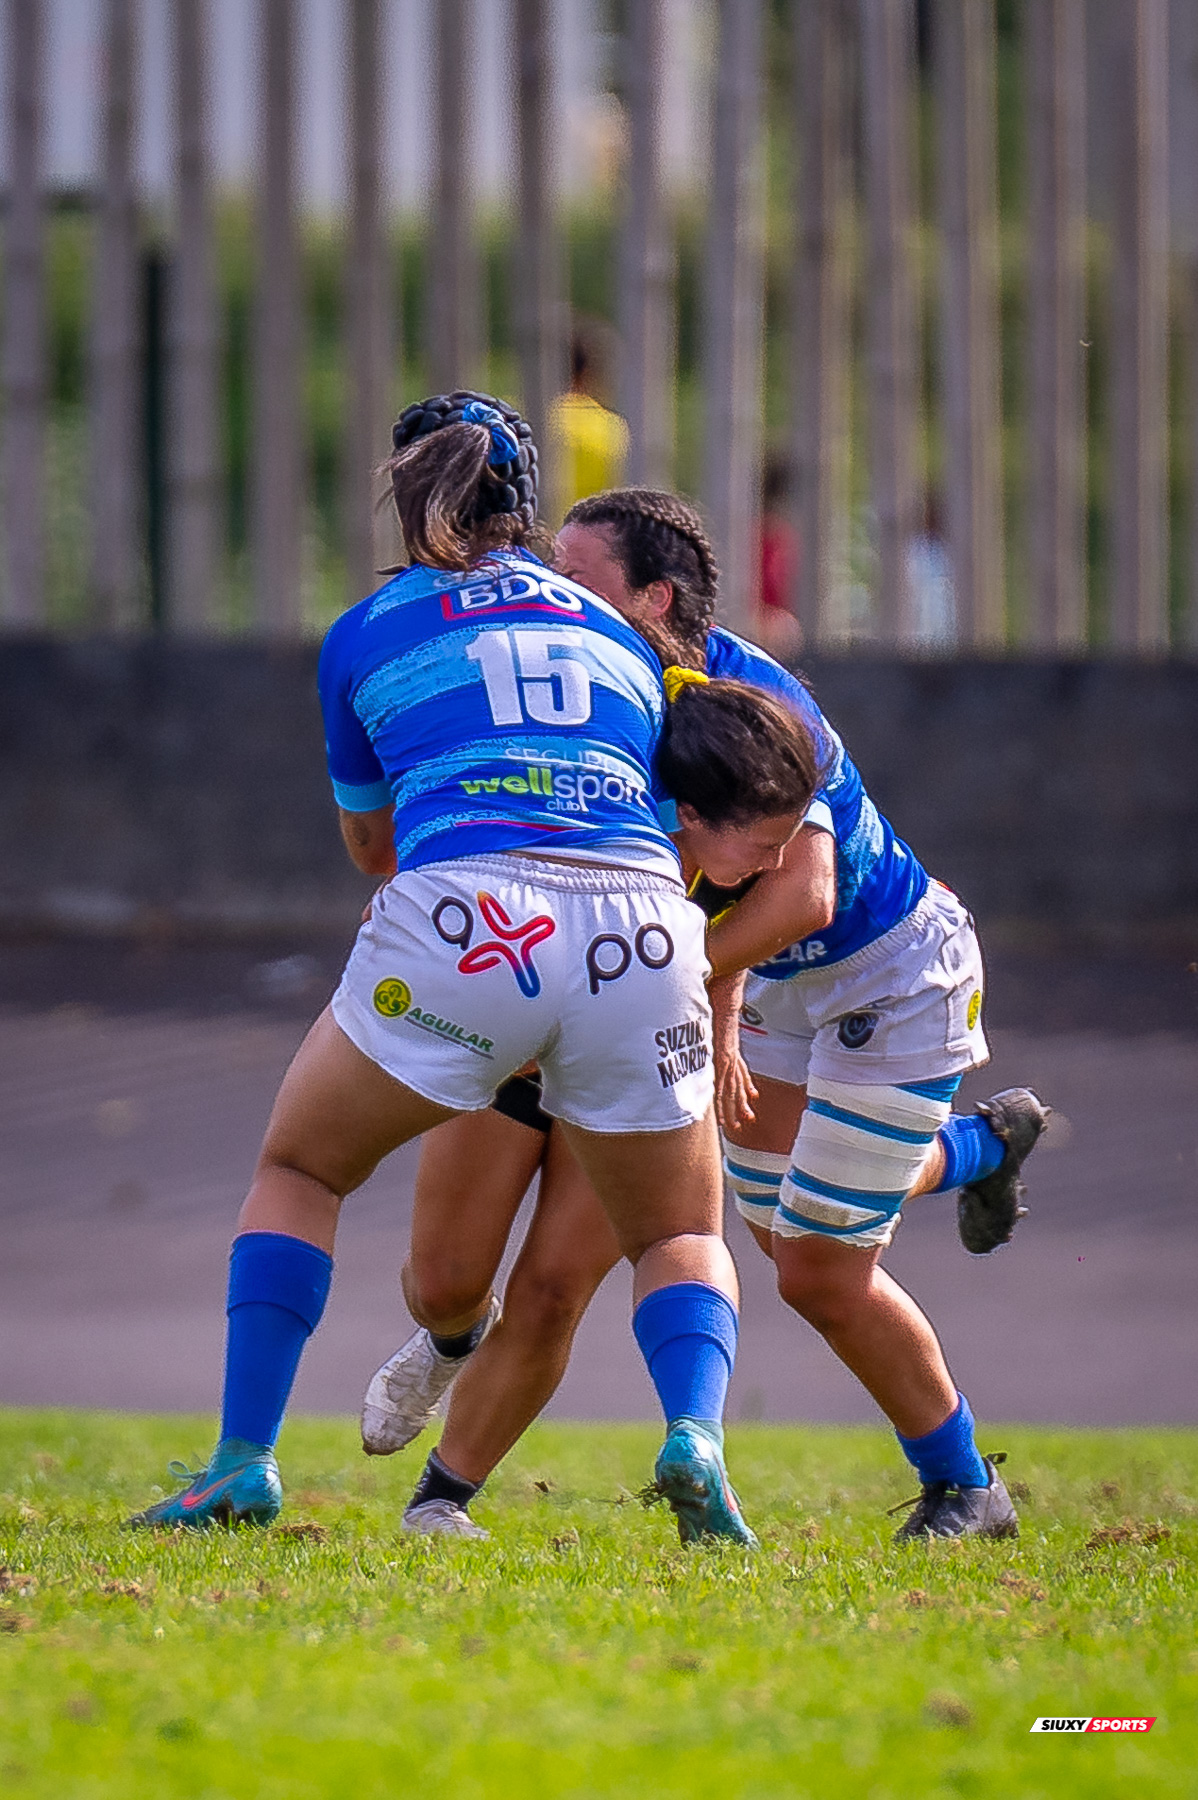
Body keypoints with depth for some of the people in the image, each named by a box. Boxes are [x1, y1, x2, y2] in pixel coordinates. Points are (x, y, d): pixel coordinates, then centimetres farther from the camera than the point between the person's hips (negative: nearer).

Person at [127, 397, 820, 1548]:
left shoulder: (363, 635, 19)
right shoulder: (620, 634, 25)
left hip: (462, 919, -2)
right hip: (640, 933, 2)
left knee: (297, 1173, 23)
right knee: (682, 1238, 20)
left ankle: (244, 1462, 10)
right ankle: (695, 1434, -11)